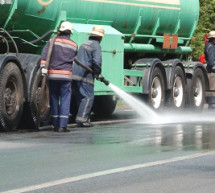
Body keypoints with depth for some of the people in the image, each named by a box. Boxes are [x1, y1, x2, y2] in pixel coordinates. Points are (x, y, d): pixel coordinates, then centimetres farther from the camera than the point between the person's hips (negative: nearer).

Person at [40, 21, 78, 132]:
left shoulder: (53, 41, 3)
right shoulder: (74, 45, 9)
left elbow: (45, 54, -10)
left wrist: (43, 67, -16)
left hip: (52, 74, 1)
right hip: (66, 75, -1)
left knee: (54, 100, 10)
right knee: (65, 100, 1)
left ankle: (56, 125, 14)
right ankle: (63, 125, -8)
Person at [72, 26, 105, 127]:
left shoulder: (84, 44, 23)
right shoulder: (96, 46, -4)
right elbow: (97, 62, -18)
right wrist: (97, 73, -1)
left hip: (75, 74, 9)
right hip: (85, 75, -8)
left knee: (80, 98, 12)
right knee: (88, 97, -6)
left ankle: (83, 119, 15)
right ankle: (82, 119, -13)